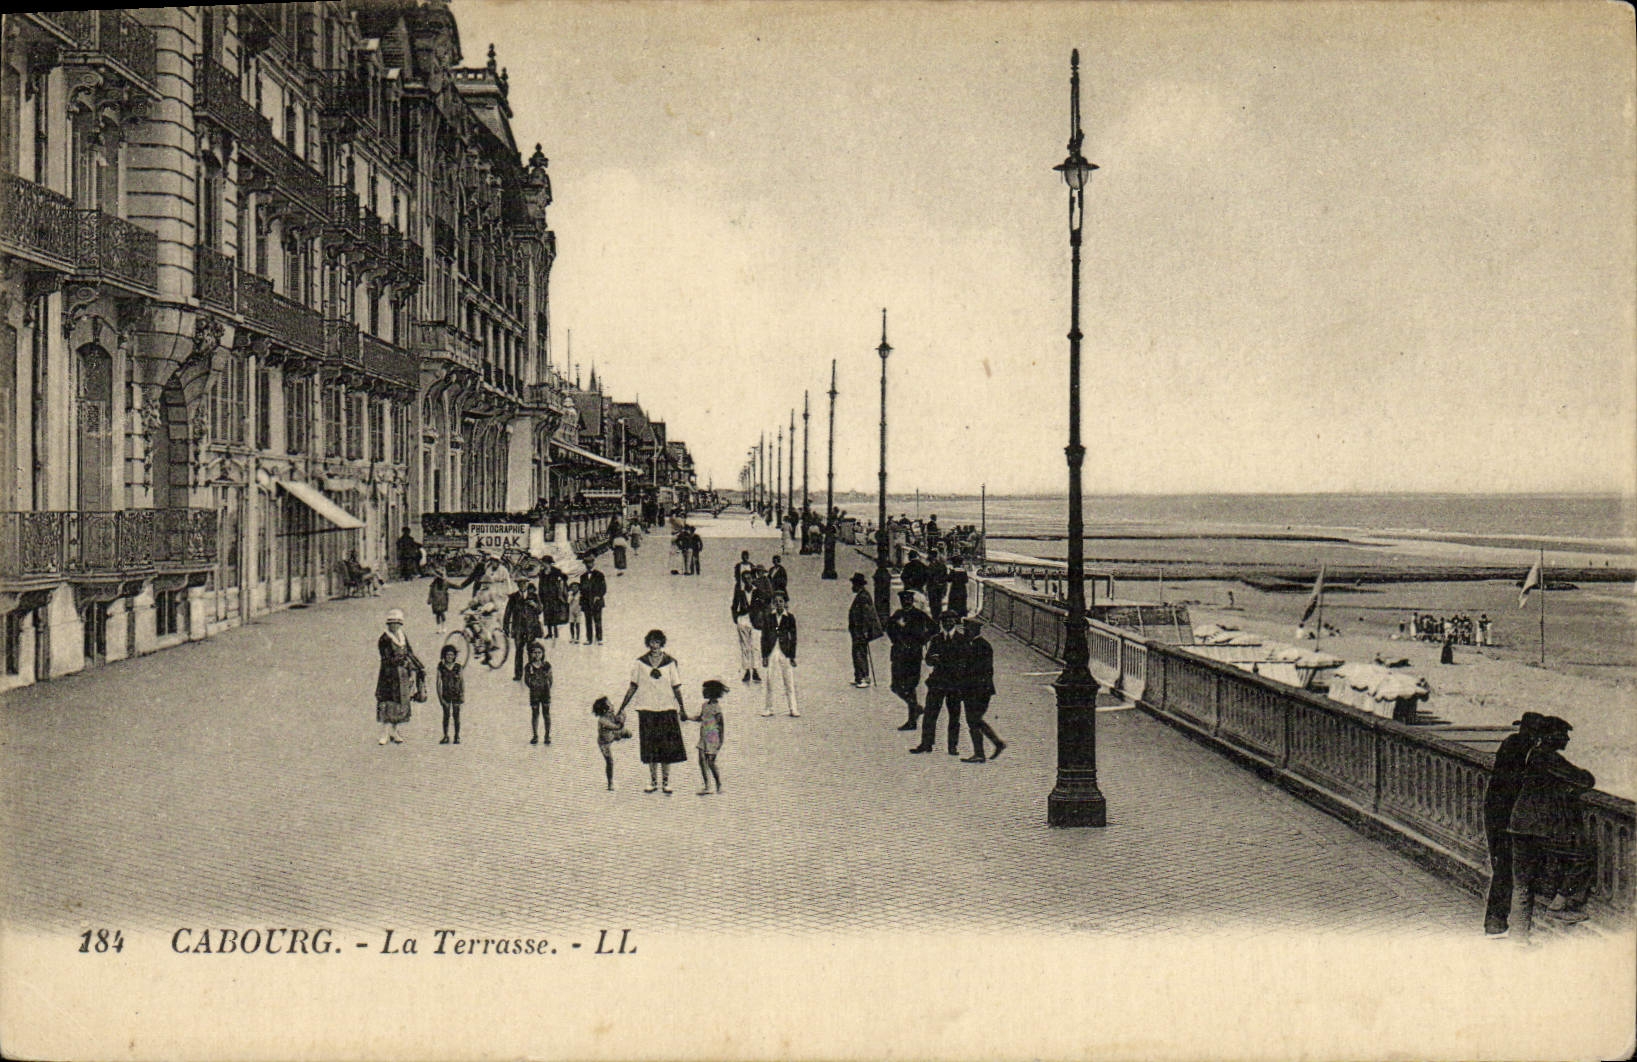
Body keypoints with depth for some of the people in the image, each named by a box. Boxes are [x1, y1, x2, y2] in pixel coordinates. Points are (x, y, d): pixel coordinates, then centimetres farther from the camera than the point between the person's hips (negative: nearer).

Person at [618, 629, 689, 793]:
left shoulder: (670, 662, -2)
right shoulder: (640, 663, 1)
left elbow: (676, 687, 2)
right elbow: (633, 686, 7)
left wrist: (682, 707, -1)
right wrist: (622, 707, 6)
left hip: (666, 709, -1)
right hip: (646, 709, 1)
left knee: (668, 747, 1)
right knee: (650, 748, 6)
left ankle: (665, 781, 13)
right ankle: (653, 781, 18)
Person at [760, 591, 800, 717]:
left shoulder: (790, 618, 1)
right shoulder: (768, 617, 3)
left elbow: (793, 638, 3)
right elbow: (764, 637, 6)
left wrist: (792, 656, -1)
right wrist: (764, 656, 2)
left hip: (785, 654, -1)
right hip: (772, 653, 1)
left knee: (789, 682, 0)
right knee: (769, 681, 2)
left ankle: (793, 709, 5)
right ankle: (768, 708, 12)